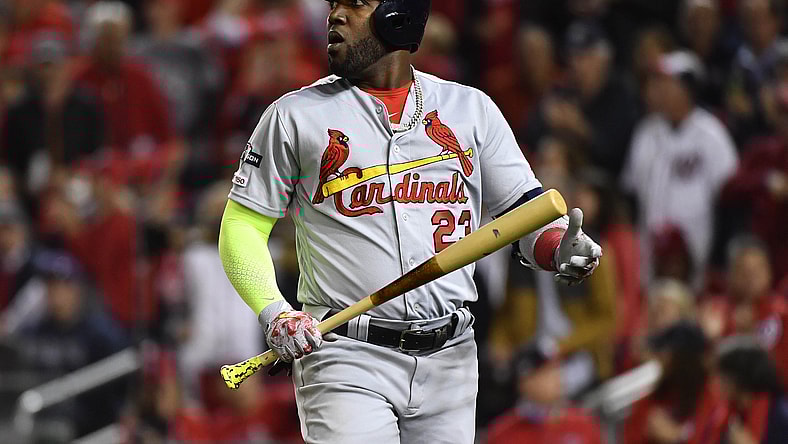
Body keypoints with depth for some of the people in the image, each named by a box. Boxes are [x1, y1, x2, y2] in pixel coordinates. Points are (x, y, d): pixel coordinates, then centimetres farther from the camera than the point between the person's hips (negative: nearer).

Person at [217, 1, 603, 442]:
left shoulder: (471, 109, 11)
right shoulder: (294, 115, 5)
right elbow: (242, 225, 5)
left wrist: (561, 250, -13)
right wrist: (275, 314, -12)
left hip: (449, 362, 3)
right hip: (346, 359, -3)